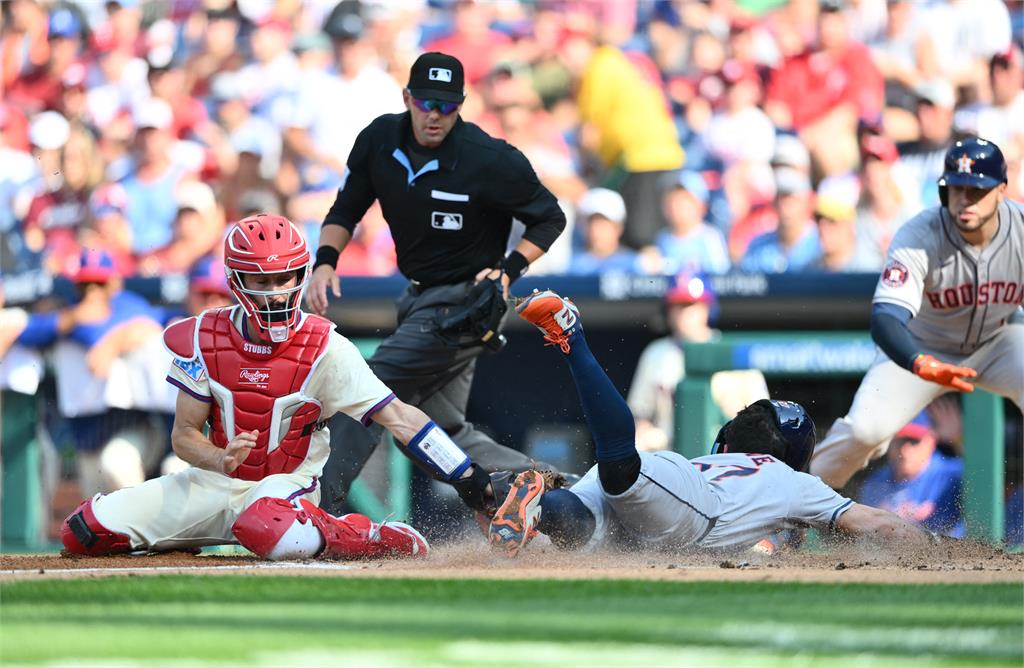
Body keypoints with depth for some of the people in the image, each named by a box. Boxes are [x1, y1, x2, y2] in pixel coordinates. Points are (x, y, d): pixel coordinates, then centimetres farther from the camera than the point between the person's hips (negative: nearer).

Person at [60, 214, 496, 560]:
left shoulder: (324, 349, -15)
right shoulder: (204, 340, -6)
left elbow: (399, 418, -19)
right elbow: (184, 435, -1)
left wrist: (474, 481, -27)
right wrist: (221, 459, -25)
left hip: (287, 484, -4)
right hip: (216, 481, 4)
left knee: (268, 530, -44)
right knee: (84, 532, -8)